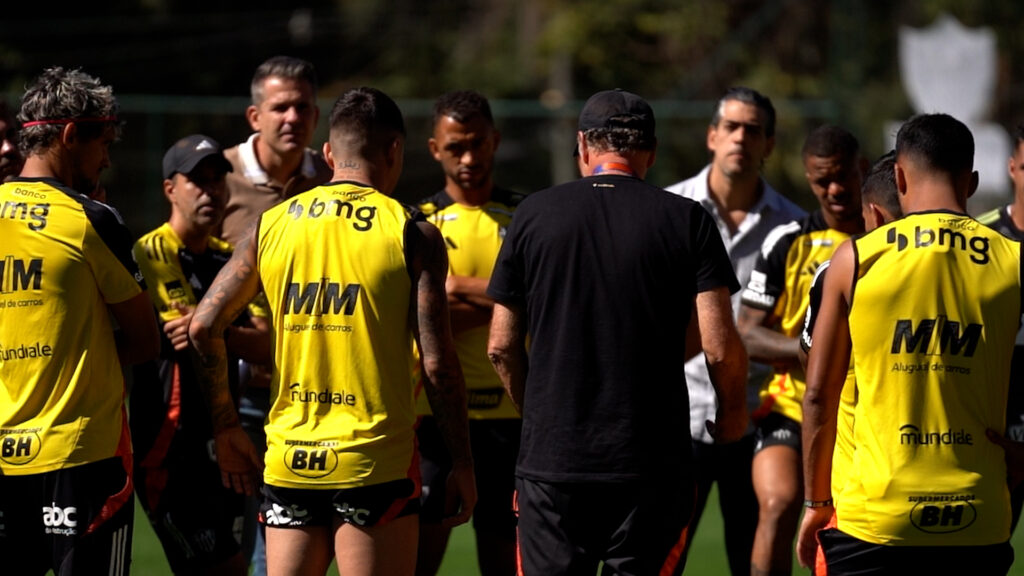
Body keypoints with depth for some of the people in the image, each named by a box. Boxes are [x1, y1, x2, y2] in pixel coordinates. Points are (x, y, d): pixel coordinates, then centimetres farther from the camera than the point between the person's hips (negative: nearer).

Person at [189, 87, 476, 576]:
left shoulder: (272, 224, 6)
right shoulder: (412, 236, -4)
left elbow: (203, 326, 3)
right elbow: (438, 365, -8)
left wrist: (225, 428, 14)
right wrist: (462, 464, 0)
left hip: (288, 460, 4)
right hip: (376, 460, -4)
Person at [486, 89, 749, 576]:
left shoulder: (533, 215, 3)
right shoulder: (687, 220, -1)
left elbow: (502, 346, 6)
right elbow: (720, 348, -6)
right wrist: (732, 412, 13)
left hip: (550, 462, 1)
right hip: (652, 468, -1)